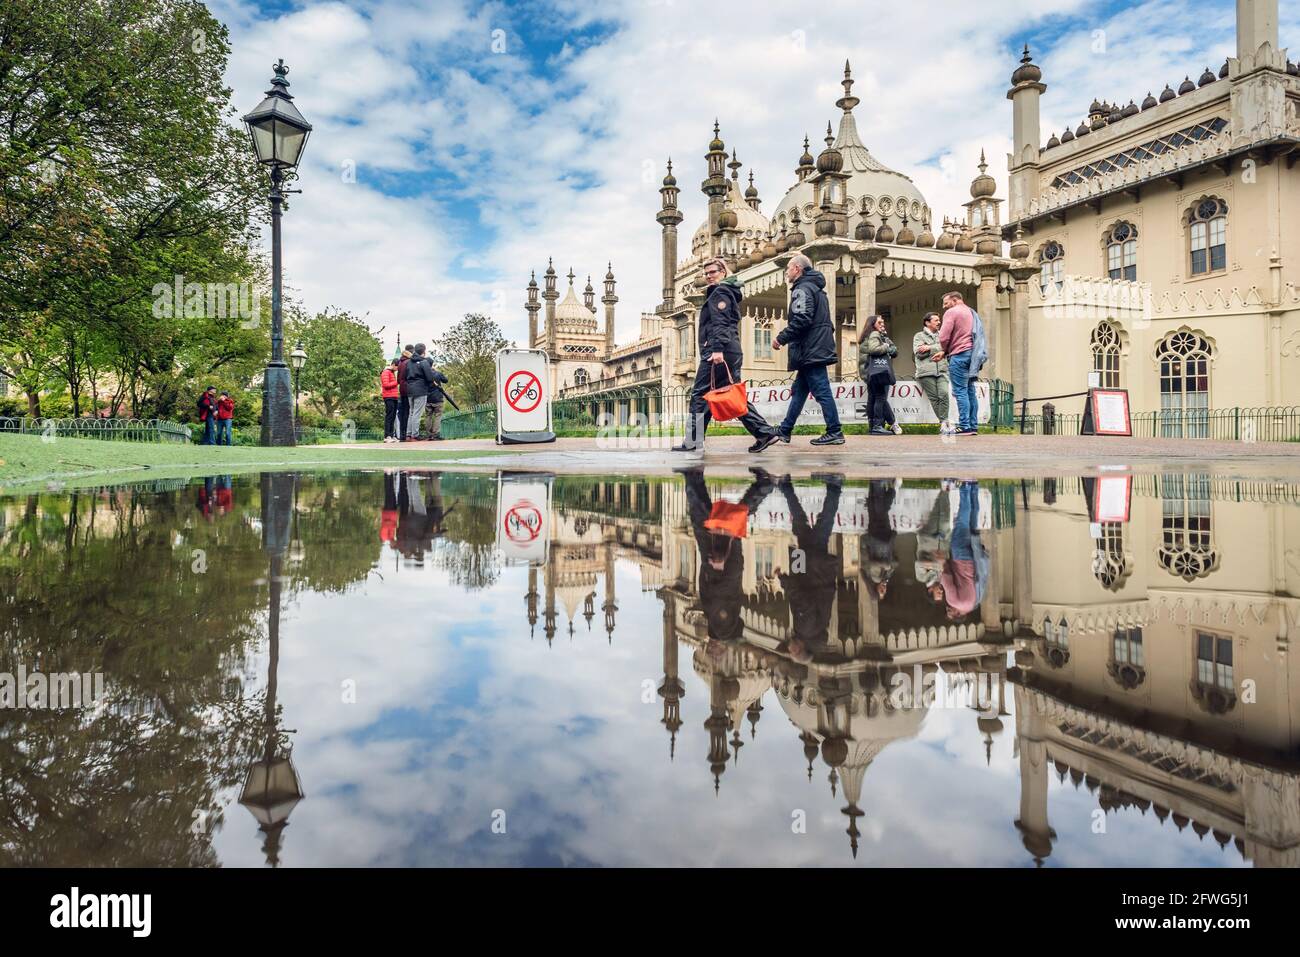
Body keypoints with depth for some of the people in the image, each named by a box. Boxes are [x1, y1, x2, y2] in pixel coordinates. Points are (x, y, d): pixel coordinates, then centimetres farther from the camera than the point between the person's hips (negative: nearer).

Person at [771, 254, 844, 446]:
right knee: (799, 391, 13)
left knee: (821, 391, -8)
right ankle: (785, 430, 19)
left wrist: (781, 338, -13)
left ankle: (834, 433, -6)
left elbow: (801, 320, -23)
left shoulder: (802, 289, -10)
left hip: (810, 351, -10)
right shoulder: (815, 288, 22)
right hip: (818, 348, 10)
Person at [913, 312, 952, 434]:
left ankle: (943, 422, -11)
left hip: (942, 370, 2)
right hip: (926, 372, -2)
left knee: (944, 394, -17)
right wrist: (939, 349, -1)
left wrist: (930, 348, -4)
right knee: (934, 398, -7)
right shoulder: (919, 336, 10)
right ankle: (945, 422, -1)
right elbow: (919, 353, -3)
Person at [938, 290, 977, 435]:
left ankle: (964, 426, -13)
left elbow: (944, 337, -13)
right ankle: (973, 426, 9)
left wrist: (945, 350, 8)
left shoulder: (951, 312, -3)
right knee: (970, 391, 9)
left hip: (958, 354, -8)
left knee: (960, 391, -9)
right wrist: (946, 351, 17)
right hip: (971, 353, 8)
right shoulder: (969, 312, 23)